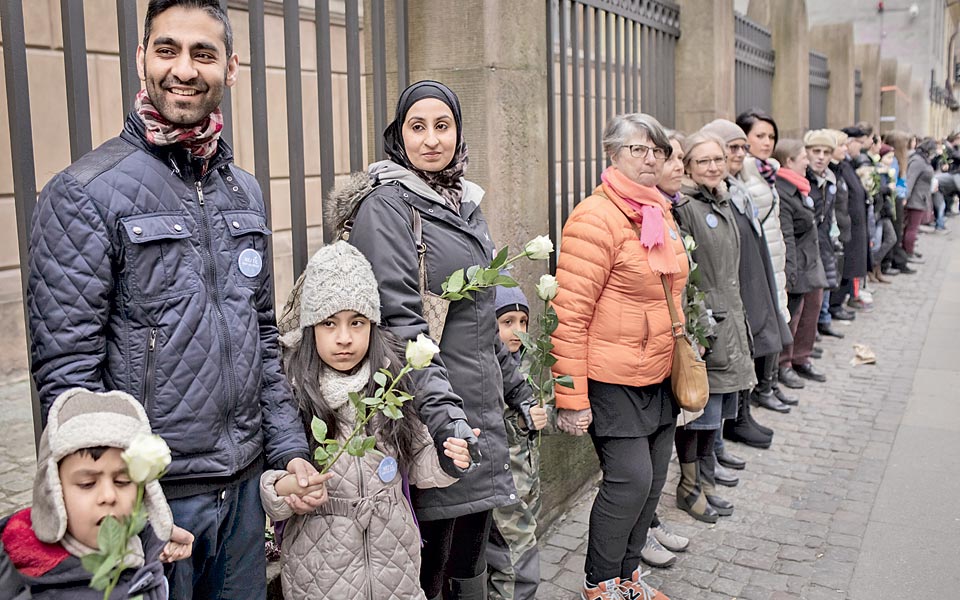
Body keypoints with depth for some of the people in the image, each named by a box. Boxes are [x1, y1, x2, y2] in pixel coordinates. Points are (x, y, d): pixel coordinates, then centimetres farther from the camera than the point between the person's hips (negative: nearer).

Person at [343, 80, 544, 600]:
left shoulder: (466, 203, 15)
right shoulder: (387, 206, -10)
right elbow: (400, 321, -19)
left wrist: (518, 391, 21)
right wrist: (441, 408, -28)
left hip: (480, 409, 8)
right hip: (430, 416, -8)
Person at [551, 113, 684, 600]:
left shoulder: (660, 213, 12)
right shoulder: (596, 218, -16)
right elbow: (569, 316, -19)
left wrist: (683, 362, 22)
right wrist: (571, 398, -19)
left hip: (659, 376, 8)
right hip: (612, 379, -8)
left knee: (652, 479, 13)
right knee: (630, 479, -8)